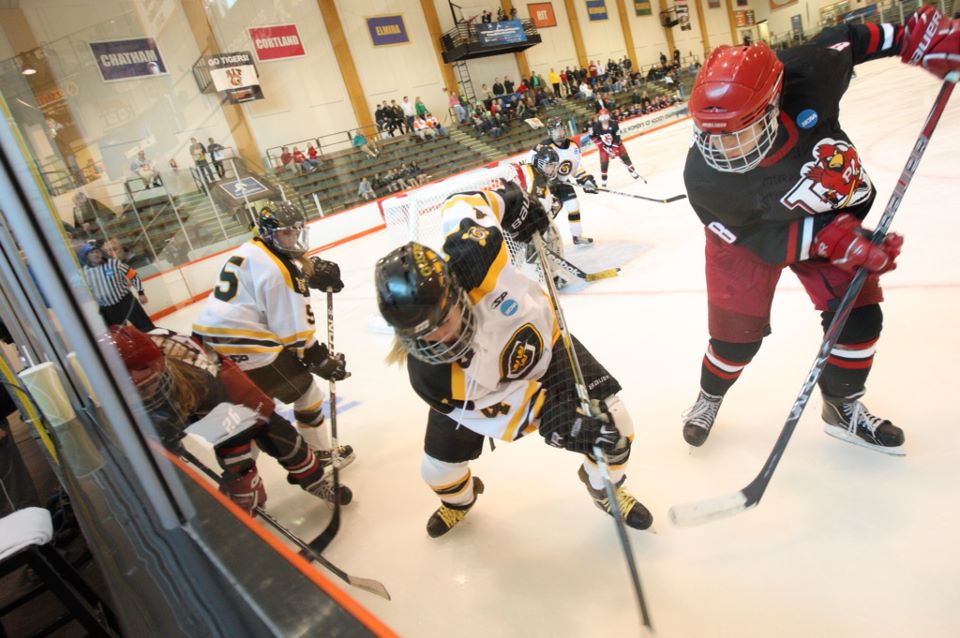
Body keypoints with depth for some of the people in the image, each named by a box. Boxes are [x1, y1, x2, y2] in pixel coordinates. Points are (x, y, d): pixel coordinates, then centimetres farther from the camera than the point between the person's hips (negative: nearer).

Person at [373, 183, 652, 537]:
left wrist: (509, 200, -10)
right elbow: (499, 414, -27)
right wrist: (555, 423, -39)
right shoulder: (429, 375, -36)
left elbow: (459, 206, -20)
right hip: (474, 392, 0)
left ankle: (605, 488, 30)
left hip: (541, 343, 1)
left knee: (612, 425, -6)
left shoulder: (470, 257, -42)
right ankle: (457, 502, 48)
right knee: (439, 468, 5)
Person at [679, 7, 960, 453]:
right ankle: (710, 396, 30)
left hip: (831, 214, 3)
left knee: (858, 310, 1)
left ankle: (843, 407, 25)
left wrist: (914, 37, -8)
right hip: (751, 230, -3)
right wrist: (831, 239, -32)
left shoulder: (807, 74, -34)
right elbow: (759, 238, -23)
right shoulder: (705, 179, -36)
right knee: (738, 330, -2)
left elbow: (844, 41, -9)